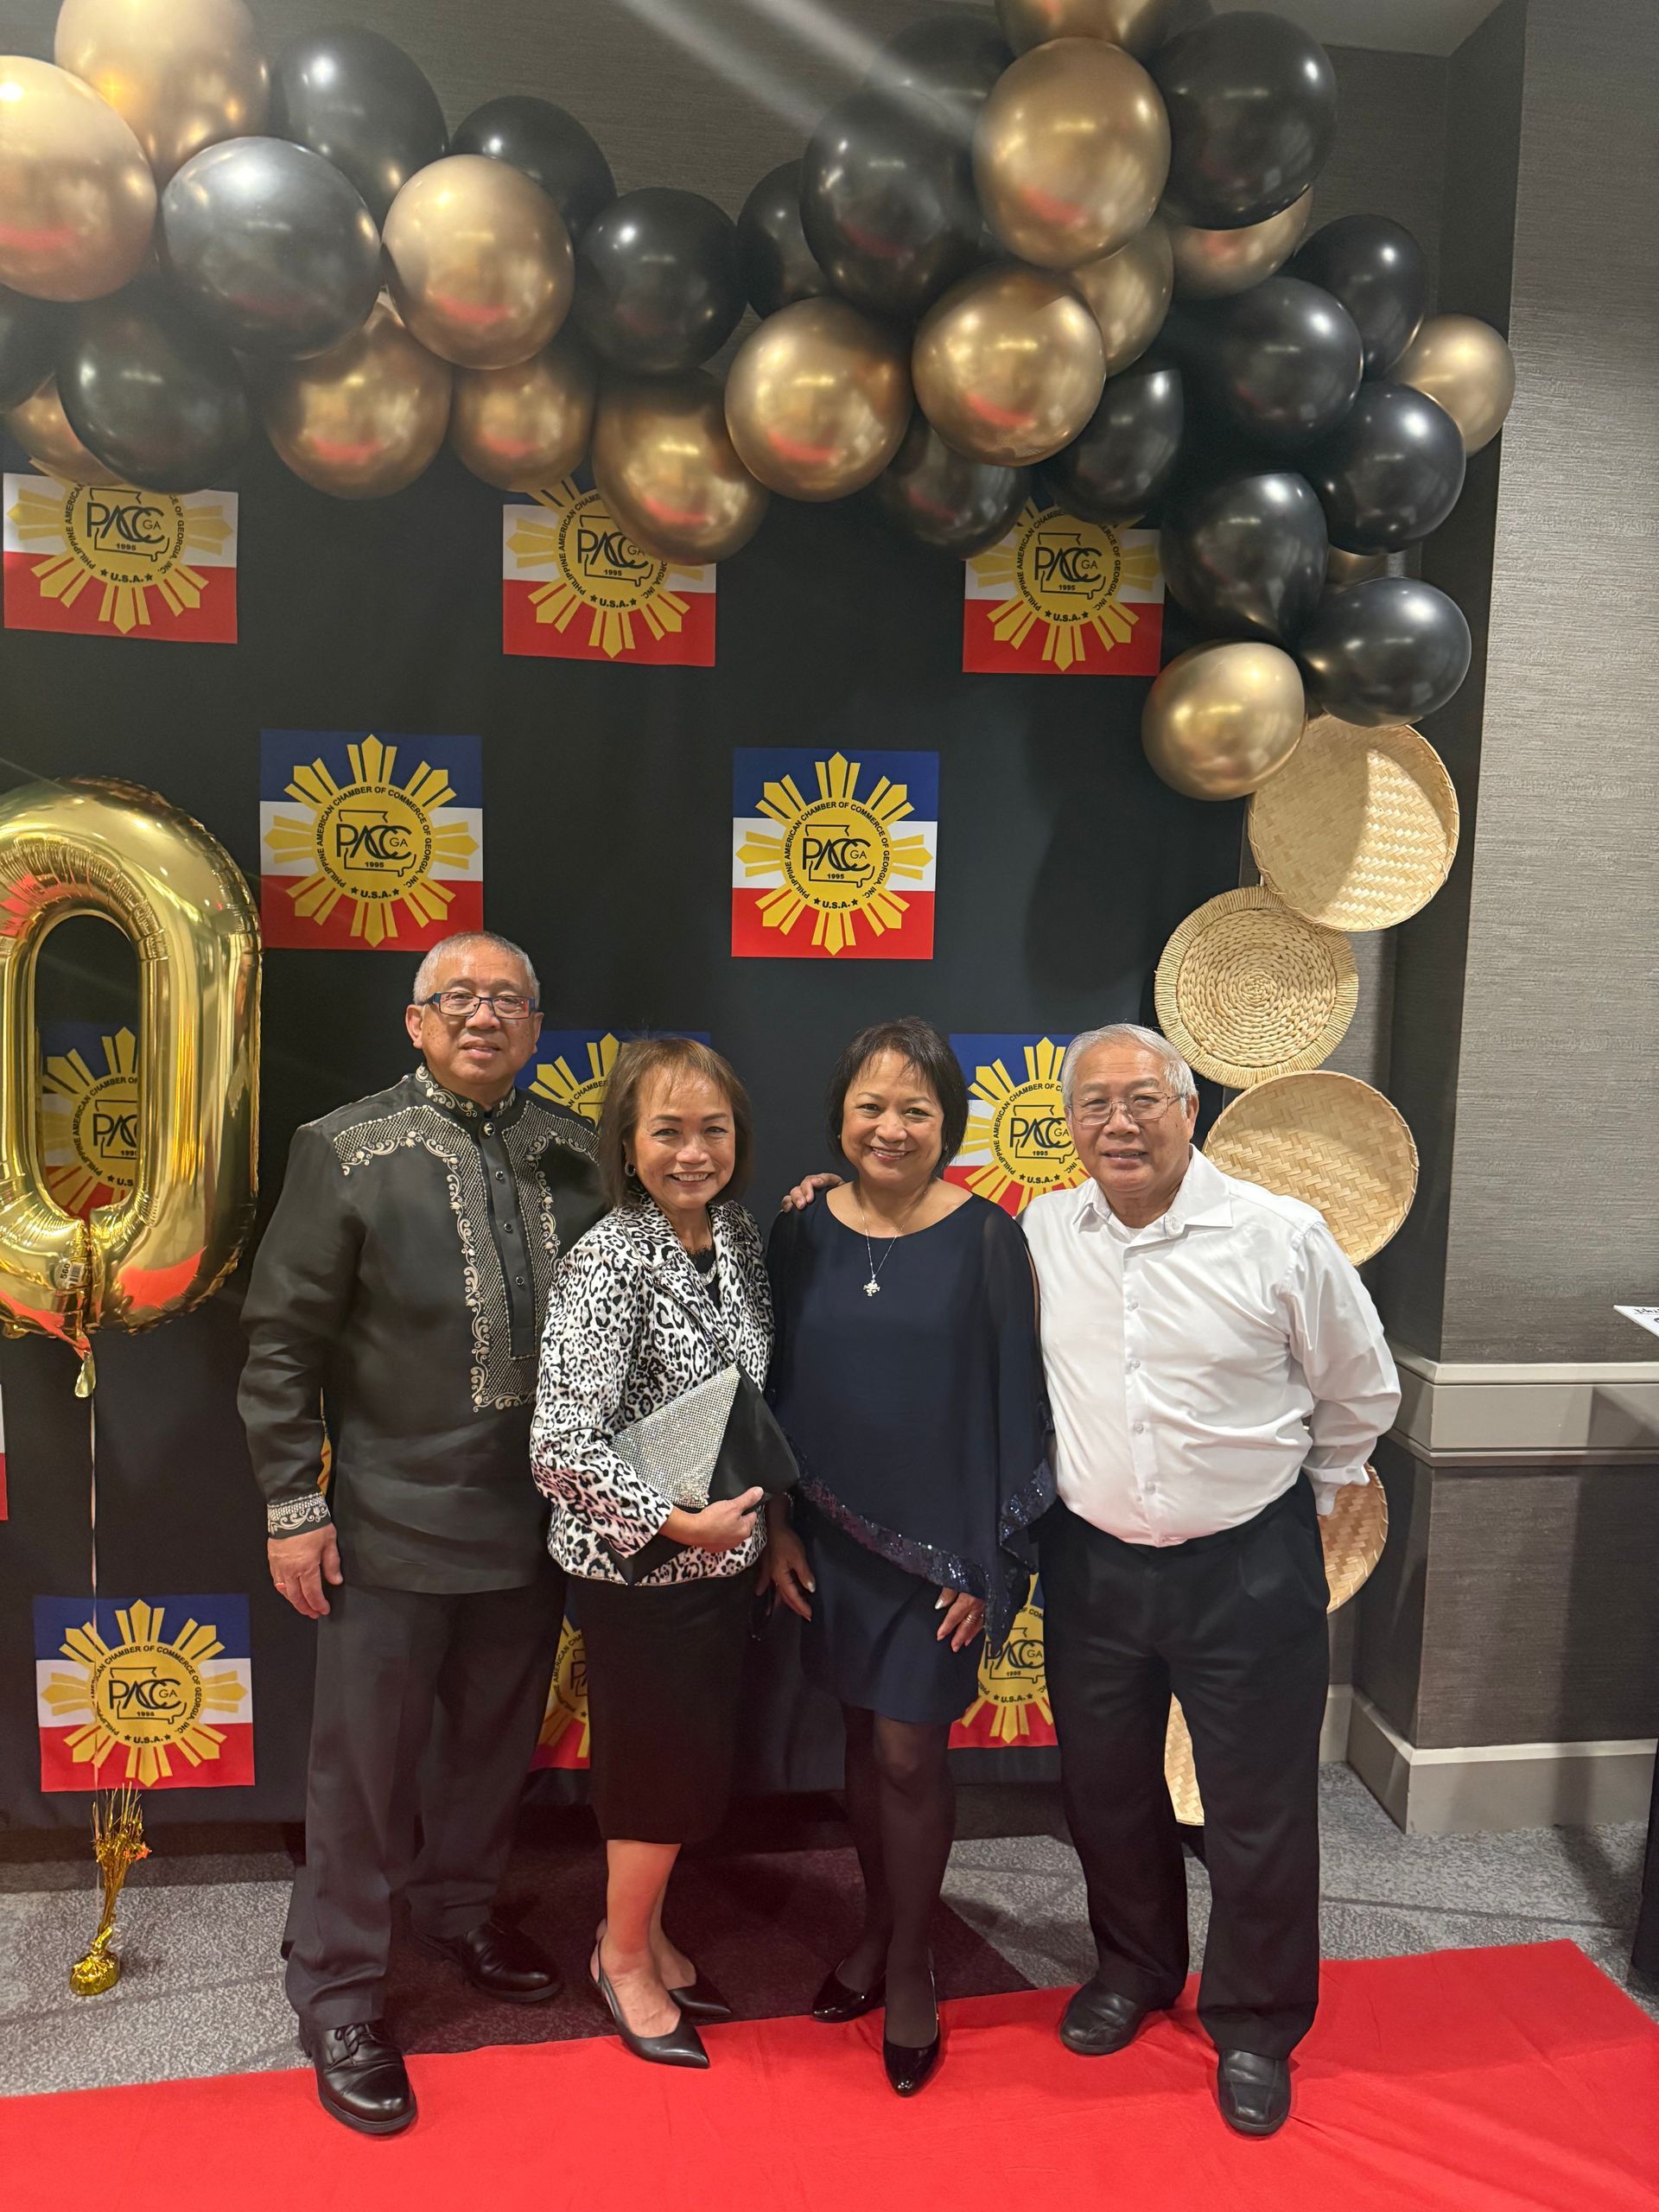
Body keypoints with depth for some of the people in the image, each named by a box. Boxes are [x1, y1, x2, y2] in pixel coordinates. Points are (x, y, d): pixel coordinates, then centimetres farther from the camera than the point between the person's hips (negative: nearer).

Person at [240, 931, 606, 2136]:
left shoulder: (577, 1153, -1)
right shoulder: (343, 1152, -9)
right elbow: (282, 1341, -7)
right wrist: (293, 1506, -8)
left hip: (533, 1519, 4)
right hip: (393, 1522, -3)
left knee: (495, 1740, 21)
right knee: (364, 1762, 10)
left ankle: (461, 1907, 46)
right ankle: (340, 1994, 30)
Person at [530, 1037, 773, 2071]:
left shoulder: (740, 1234, 0)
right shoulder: (609, 1263, -22)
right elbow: (561, 1447, -24)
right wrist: (677, 1520, -23)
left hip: (724, 1553, 7)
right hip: (638, 1566, -7)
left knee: (699, 1759, 19)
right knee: (666, 1763, 8)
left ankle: (645, 1934, 42)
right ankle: (625, 1956, 34)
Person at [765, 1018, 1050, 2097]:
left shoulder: (986, 1238, -10)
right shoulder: (803, 1234, -1)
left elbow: (1015, 1401, -7)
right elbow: (775, 1389, 6)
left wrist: (996, 1560, -9)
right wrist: (778, 1524, 4)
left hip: (941, 1539, -3)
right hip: (834, 1534, 3)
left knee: (910, 1749, 4)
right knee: (865, 1736, 17)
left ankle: (910, 1966, 28)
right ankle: (878, 1928, 39)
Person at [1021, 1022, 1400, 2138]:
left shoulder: (1281, 1236, -13)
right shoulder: (1041, 1233, -5)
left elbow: (1362, 1395, 1)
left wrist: (1292, 1497, 9)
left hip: (1248, 1572, -3)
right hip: (1091, 1564, 3)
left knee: (1259, 1812, 11)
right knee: (1106, 1787, 19)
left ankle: (1255, 2025, 36)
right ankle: (1135, 1965, 46)